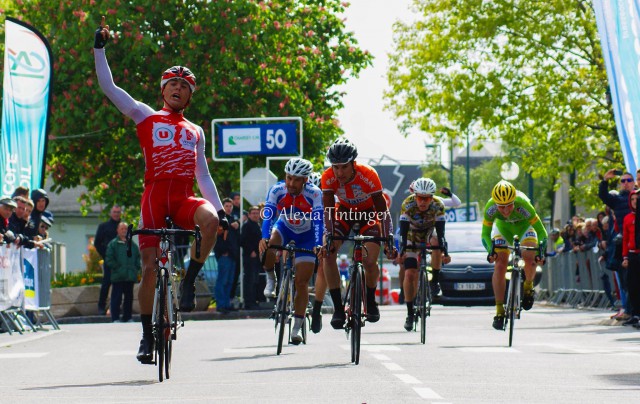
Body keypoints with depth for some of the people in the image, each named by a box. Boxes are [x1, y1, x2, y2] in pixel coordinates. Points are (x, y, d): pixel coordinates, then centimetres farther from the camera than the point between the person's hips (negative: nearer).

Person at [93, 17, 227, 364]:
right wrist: (99, 48, -1)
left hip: (184, 200, 2)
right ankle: (147, 337, 8)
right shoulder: (146, 117, 12)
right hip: (154, 197, -2)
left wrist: (220, 209, 10)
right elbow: (108, 87, 6)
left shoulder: (195, 132, 20)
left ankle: (189, 280, -10)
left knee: (210, 221, -32)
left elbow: (202, 175, 20)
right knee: (149, 267, -6)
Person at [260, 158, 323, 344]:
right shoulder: (276, 190, -26)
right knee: (267, 249, -34)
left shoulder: (314, 194, -30)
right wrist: (264, 238, -52)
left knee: (302, 282, -7)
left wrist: (318, 245, -53)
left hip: (306, 235, -1)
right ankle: (271, 279, -4)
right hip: (284, 228, 1)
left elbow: (318, 221, -38)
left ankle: (297, 328, 3)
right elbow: (268, 216, -35)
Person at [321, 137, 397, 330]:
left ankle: (371, 302, 10)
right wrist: (329, 236, -39)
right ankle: (338, 308, -13)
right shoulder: (328, 177, -27)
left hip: (368, 214, -2)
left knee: (370, 262, -20)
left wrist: (388, 240, -39)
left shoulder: (368, 175, -33)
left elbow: (382, 210, -30)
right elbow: (328, 210, -25)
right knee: (328, 254, -21)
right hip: (345, 212, 2)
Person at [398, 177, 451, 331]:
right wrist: (402, 251, -42)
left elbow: (440, 232, -31)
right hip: (412, 237, 0)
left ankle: (435, 281, -16)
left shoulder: (438, 206, -28)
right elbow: (403, 231, -31)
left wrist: (444, 253, -41)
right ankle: (410, 313, -1)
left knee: (436, 241, -35)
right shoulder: (408, 205, -30)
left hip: (429, 233, 0)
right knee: (410, 274, -14)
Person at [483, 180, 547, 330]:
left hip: (524, 225, -1)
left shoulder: (523, 205, -40)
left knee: (529, 258, -26)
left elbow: (541, 232, -34)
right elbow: (485, 234, -25)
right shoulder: (490, 208, -35)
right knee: (500, 265, -15)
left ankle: (528, 286, 5)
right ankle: (499, 311, -10)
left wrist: (540, 251, -49)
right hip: (503, 227, 1)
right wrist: (491, 250, -44)